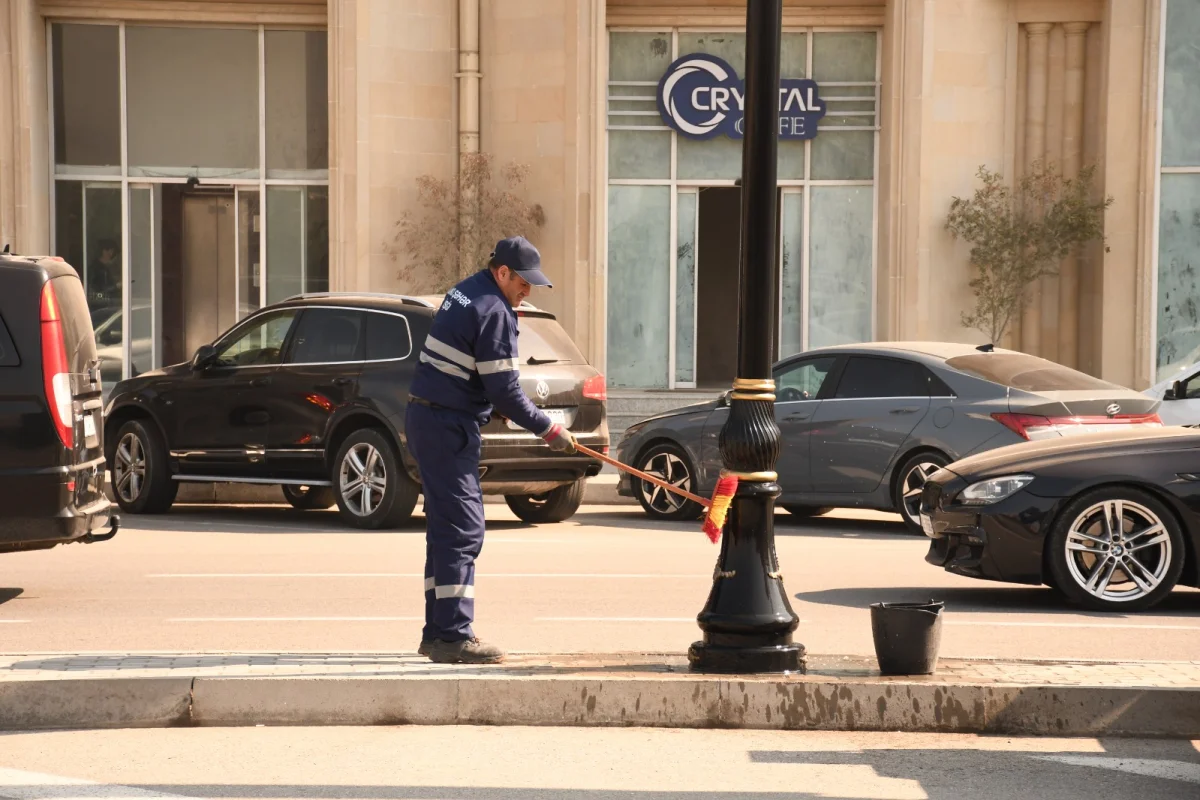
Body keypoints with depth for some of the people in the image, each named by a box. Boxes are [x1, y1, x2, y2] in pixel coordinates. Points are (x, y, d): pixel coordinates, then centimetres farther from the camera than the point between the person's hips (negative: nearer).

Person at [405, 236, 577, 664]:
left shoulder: (464, 292, 14)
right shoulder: (493, 312, -16)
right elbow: (504, 390, -16)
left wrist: (493, 405, 15)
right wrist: (548, 429, -7)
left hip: (426, 417, 10)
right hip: (448, 427, -10)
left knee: (447, 528, 13)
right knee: (462, 529, -9)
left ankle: (437, 634, 18)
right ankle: (453, 637, -10)